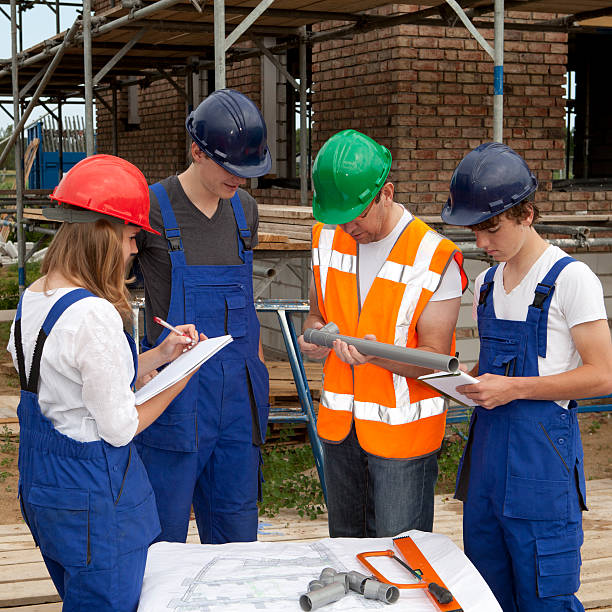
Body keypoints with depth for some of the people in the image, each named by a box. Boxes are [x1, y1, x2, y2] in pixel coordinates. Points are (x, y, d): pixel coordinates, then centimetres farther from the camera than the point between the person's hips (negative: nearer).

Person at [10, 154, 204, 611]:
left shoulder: (33, 299, 3)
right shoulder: (95, 315, -26)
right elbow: (119, 428, -19)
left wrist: (159, 356, 8)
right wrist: (177, 385, -4)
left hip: (40, 485, 9)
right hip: (93, 498, -9)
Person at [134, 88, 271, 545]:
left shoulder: (244, 208, 9)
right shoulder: (153, 207, -9)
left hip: (238, 387, 5)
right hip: (178, 393, -5)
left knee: (236, 529, 13)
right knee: (164, 530, 1)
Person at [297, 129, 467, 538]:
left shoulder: (435, 256, -16)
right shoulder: (328, 238, 3)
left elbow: (435, 359, -15)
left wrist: (377, 353, -33)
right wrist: (314, 336, -10)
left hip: (403, 431, -5)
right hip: (338, 425, 5)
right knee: (343, 547, 18)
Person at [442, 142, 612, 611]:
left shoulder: (570, 279, -10)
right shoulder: (486, 283, 13)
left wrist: (513, 388, -17)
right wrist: (470, 379, 1)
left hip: (542, 451, -7)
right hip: (487, 443, 7)